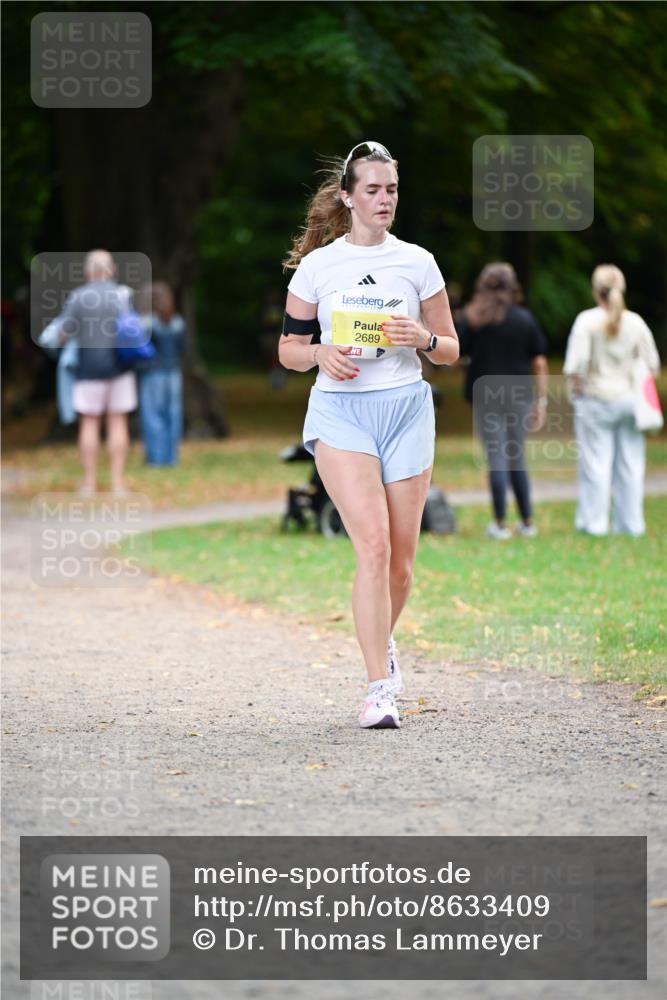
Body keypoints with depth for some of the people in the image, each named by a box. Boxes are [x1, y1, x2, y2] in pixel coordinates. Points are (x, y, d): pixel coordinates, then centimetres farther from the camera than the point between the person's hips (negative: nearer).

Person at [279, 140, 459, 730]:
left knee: (400, 559, 4)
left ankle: (382, 641, 36)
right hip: (341, 411, -2)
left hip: (407, 410, 2)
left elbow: (450, 351, 11)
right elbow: (289, 348, 10)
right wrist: (322, 355, -12)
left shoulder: (417, 262, 6)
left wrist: (423, 338, -11)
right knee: (373, 543, -18)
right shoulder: (317, 265, 3)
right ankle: (380, 688, -17)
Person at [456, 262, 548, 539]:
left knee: (497, 458, 1)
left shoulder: (472, 319, -3)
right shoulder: (525, 319, 0)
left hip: (485, 396, -2)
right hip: (519, 395, 2)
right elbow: (539, 363, 0)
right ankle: (527, 522, 15)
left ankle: (500, 524, 1)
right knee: (516, 458, 13)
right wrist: (541, 400, 5)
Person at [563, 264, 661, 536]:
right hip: (628, 400, 3)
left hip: (595, 401, -3)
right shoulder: (635, 322, -1)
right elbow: (652, 365, 3)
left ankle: (594, 522, 4)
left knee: (595, 462, 2)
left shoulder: (587, 320, -11)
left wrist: (575, 390, 2)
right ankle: (630, 522, 12)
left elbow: (575, 366, -15)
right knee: (630, 463, 8)